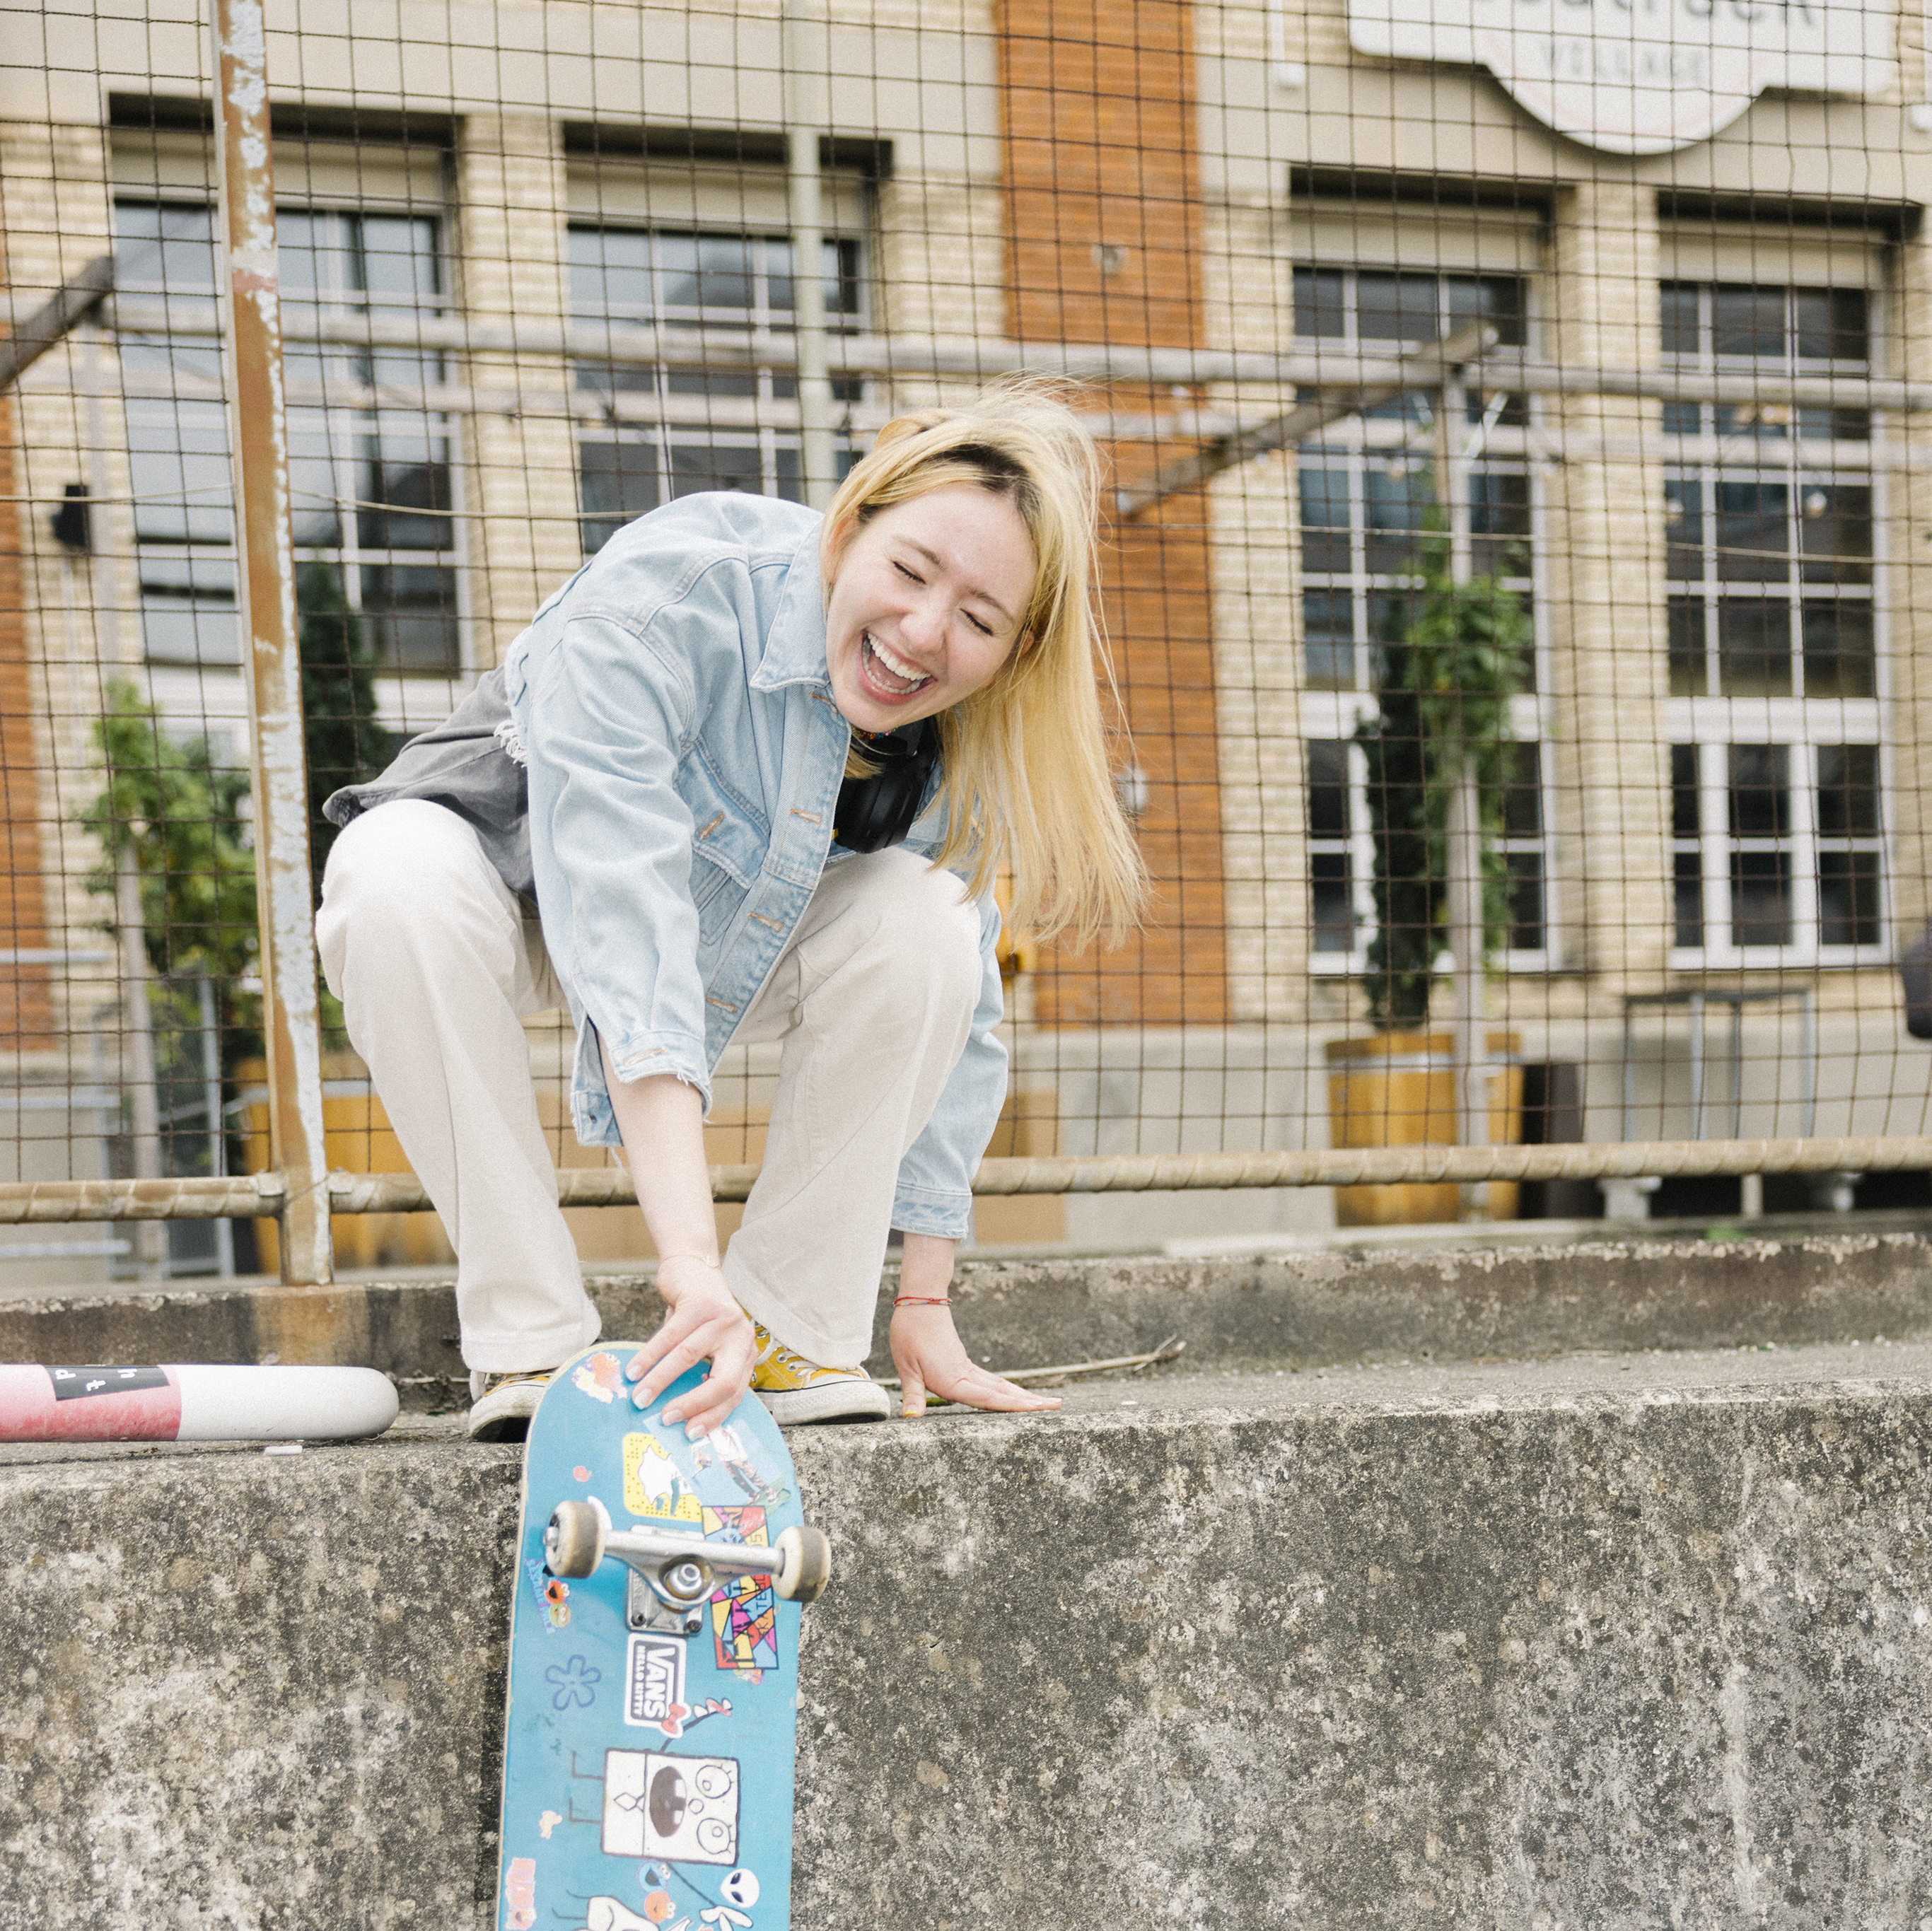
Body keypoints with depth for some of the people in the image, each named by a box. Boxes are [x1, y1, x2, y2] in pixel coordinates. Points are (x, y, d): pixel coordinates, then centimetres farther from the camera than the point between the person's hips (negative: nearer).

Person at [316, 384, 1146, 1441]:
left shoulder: (959, 737, -20)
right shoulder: (663, 595, -38)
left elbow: (960, 1018, -11)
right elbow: (620, 927, -48)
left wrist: (926, 1304, -12)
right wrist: (691, 1260, -56)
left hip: (736, 937, 4)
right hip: (514, 874, -3)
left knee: (925, 920, -27)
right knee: (394, 873, -38)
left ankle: (791, 1335, -15)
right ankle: (530, 1340, -28)